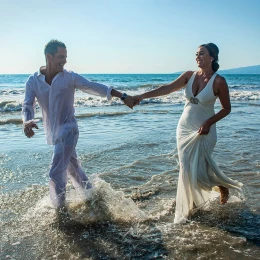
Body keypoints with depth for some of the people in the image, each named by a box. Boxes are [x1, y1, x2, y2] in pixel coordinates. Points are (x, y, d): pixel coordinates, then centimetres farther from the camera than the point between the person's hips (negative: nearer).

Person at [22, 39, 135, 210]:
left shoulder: (70, 77, -9)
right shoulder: (33, 81, -2)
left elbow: (95, 87, -15)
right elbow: (28, 105, -9)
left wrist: (122, 96, -23)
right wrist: (27, 121, -32)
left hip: (68, 130, -4)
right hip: (53, 133, 4)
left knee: (57, 173, -10)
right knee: (72, 168, 19)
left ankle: (60, 209, 9)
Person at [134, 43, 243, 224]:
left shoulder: (218, 81, -12)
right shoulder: (189, 76, -1)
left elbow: (226, 109, -5)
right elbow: (168, 88, -8)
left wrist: (209, 123, -17)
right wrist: (143, 96, -17)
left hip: (203, 132, -4)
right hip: (184, 129, 4)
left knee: (199, 170, -3)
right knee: (186, 170, 7)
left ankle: (223, 185, 32)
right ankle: (186, 210, 23)